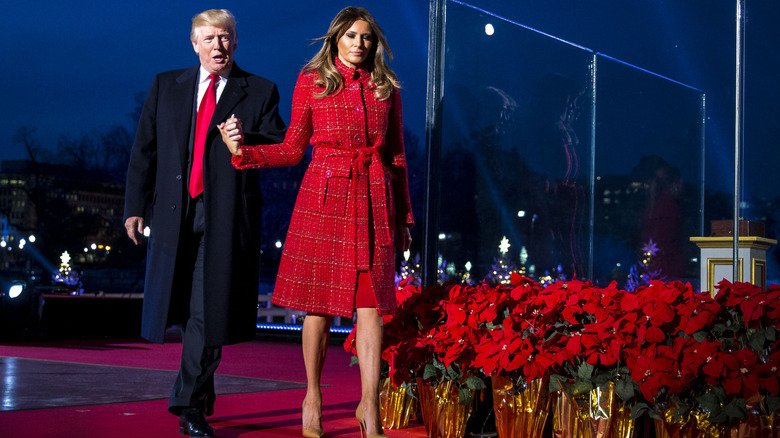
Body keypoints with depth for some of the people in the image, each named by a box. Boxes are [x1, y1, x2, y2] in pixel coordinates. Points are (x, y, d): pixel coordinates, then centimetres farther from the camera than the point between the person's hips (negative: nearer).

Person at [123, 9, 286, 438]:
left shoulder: (260, 91, 7)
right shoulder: (166, 86, 14)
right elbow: (144, 150, 12)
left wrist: (244, 141, -17)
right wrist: (135, 206, 5)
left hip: (226, 216, -3)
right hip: (175, 212, 3)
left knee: (209, 310, -7)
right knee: (185, 309, 9)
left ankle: (190, 404, -1)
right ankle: (201, 392, 29)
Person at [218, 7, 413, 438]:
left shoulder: (385, 88, 10)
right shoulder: (311, 82, 4)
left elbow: (396, 156, 13)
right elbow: (294, 148, 7)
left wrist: (403, 217, 12)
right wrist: (244, 151, -7)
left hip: (373, 200, 2)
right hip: (323, 197, -1)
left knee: (371, 305, -3)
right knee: (319, 304, 2)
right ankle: (313, 396, 19)